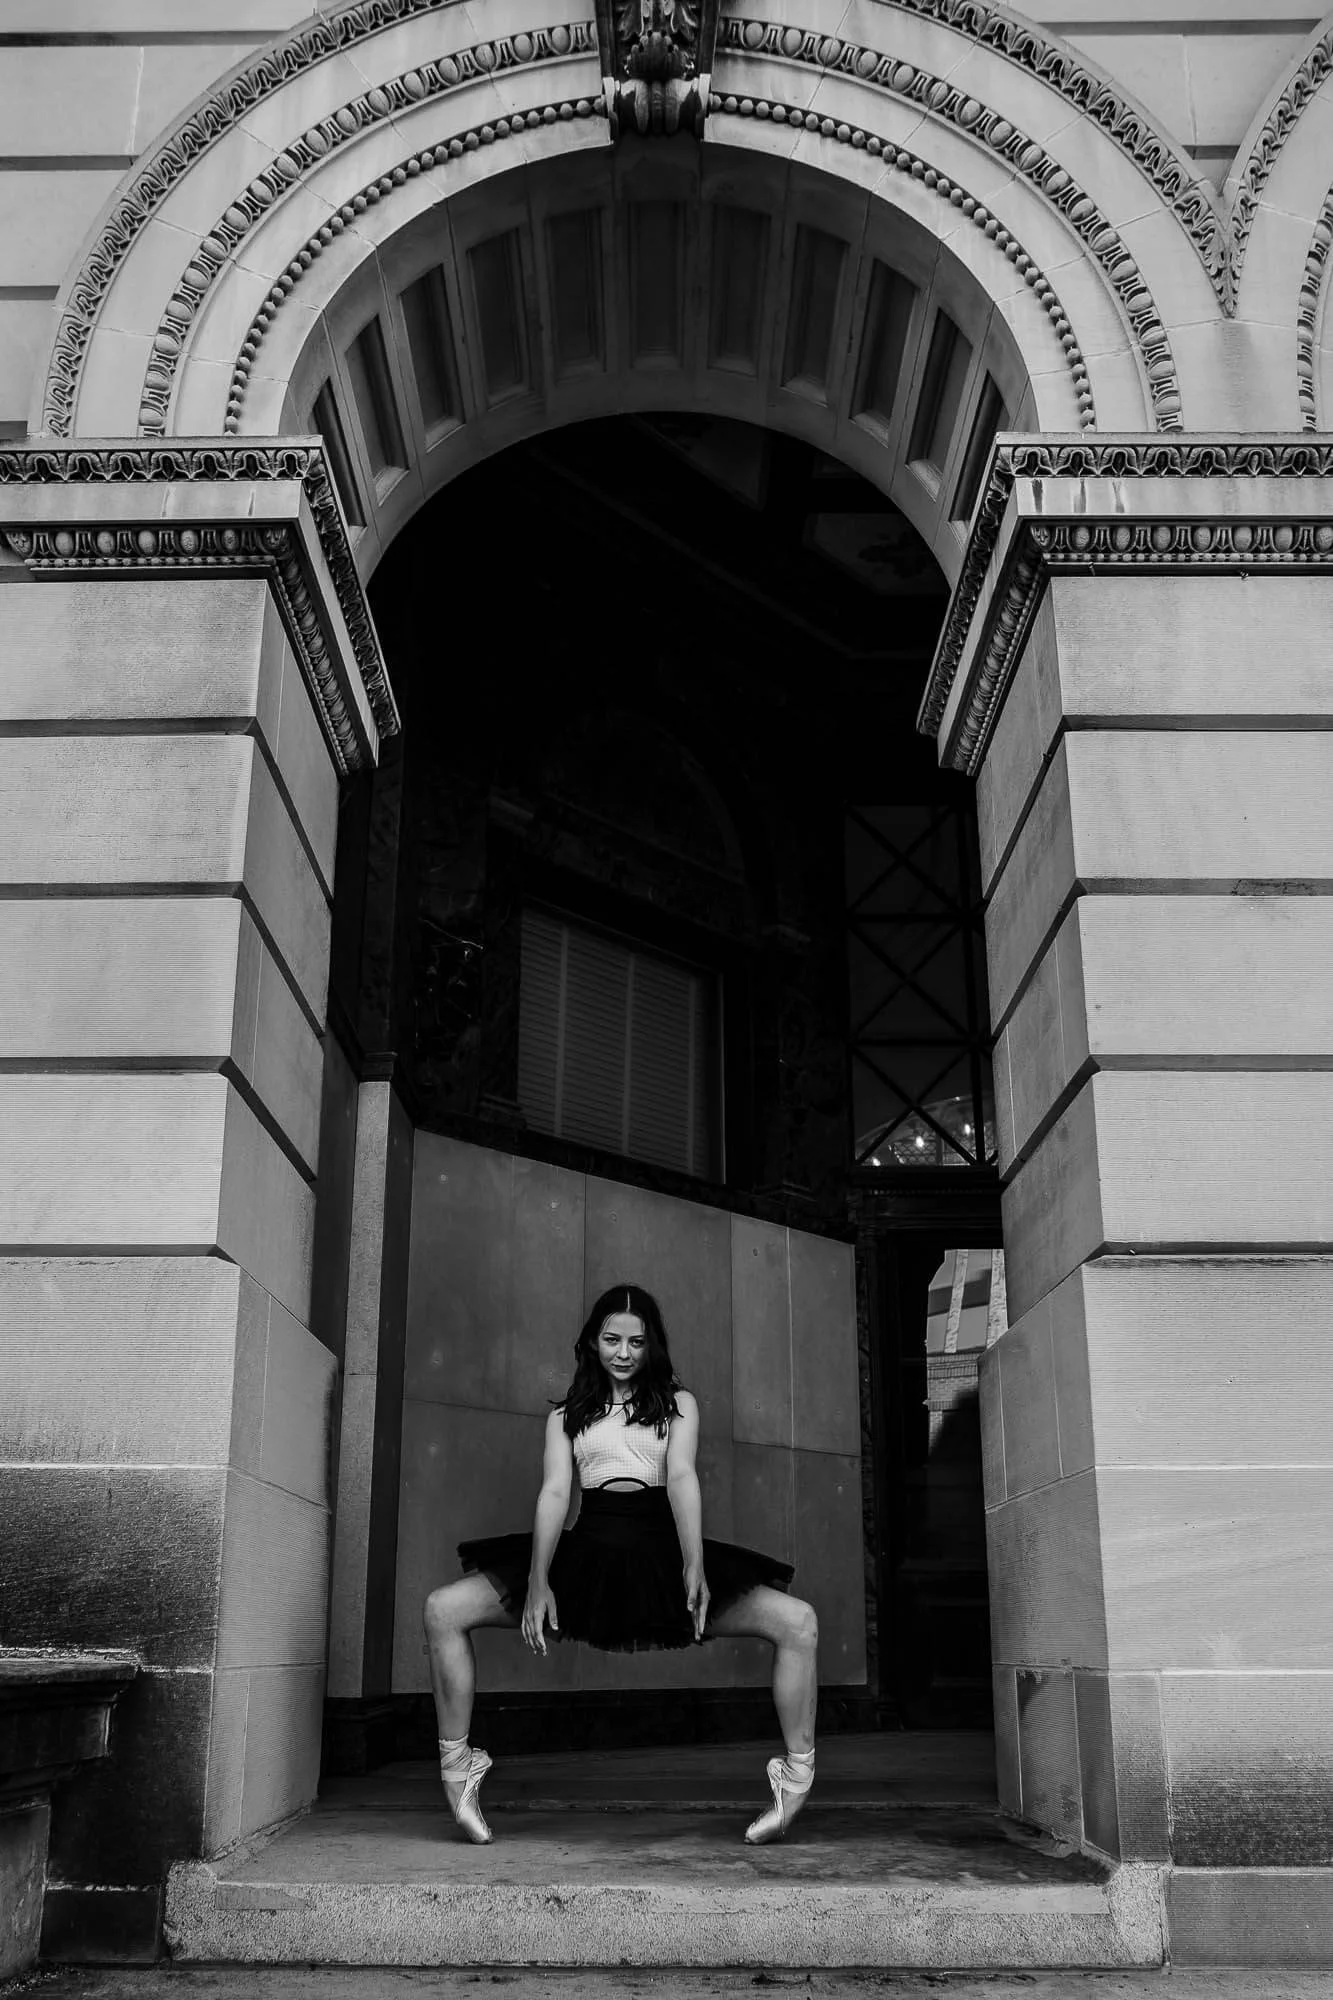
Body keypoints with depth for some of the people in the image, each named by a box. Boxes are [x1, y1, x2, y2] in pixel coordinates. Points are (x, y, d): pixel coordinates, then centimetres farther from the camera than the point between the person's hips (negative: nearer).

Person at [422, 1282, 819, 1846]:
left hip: (660, 1556, -1)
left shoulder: (678, 1404, 13)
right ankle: (457, 1769, -5)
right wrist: (538, 1582, -15)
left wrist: (694, 1567, -22)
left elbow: (682, 1478, -4)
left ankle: (797, 1777, -6)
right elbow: (554, 1493, 2)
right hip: (585, 1554, 1)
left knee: (798, 1621, -20)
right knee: (443, 1609, -16)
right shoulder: (567, 1414, 16)